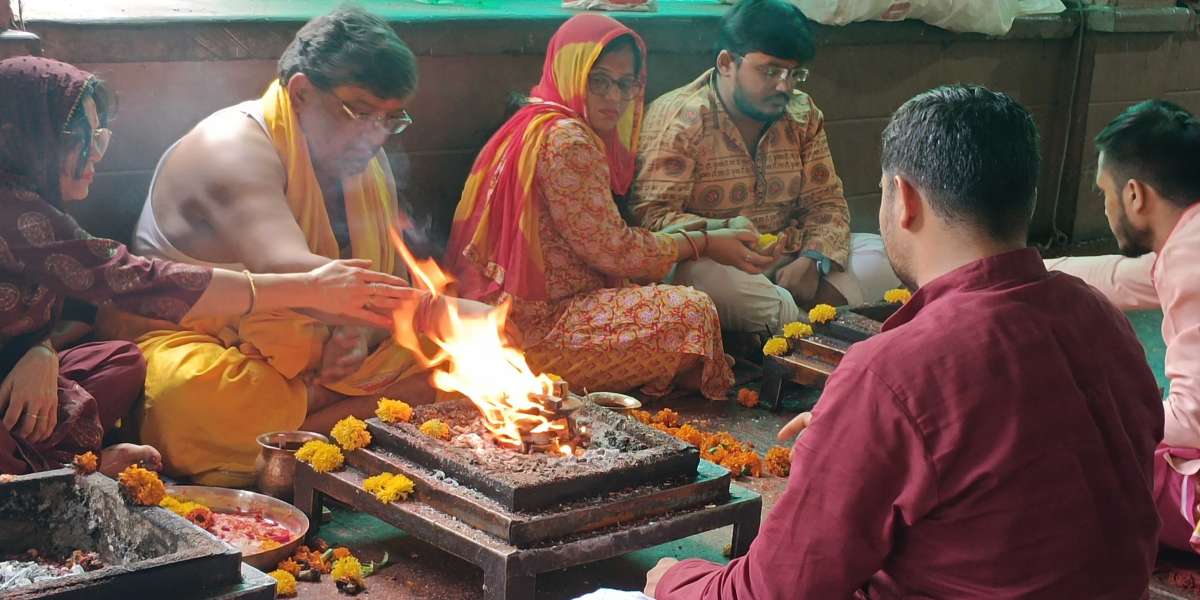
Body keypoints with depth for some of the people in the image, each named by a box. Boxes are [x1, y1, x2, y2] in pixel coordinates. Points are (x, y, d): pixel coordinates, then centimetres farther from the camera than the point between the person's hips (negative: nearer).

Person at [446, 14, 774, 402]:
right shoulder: (567, 141, -17)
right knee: (692, 313, -18)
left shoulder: (538, 127, 16)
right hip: (530, 329, -11)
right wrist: (704, 244, -4)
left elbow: (600, 239, 13)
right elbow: (612, 251, -16)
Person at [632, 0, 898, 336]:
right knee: (714, 281, -39)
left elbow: (825, 201, 9)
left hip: (789, 259, 6)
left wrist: (812, 260, -12)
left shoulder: (803, 115, 9)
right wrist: (721, 232, -34)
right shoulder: (678, 119, -10)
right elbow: (651, 213, -17)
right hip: (711, 261, -6)